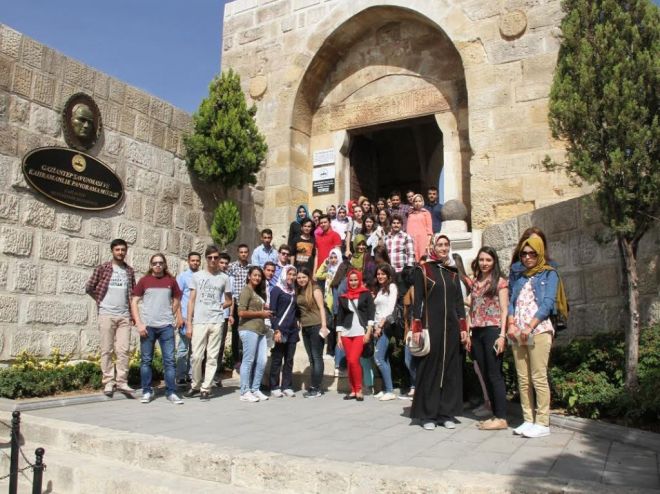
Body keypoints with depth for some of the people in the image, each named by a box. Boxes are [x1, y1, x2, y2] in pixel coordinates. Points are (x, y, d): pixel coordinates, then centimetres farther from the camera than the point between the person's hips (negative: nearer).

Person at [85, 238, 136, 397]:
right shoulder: (102, 268, -1)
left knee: (123, 350, 1)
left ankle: (122, 381, 7)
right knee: (107, 350, 2)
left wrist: (133, 312, 9)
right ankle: (108, 382, 9)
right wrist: (101, 300, 3)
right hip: (107, 314, -3)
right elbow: (89, 288, 3)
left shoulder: (130, 271, 10)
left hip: (124, 315, 3)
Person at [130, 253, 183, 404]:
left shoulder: (171, 280, 7)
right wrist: (139, 323, -6)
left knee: (169, 360, 0)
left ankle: (171, 392, 6)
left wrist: (178, 317, 7)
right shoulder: (144, 280, 4)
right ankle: (147, 391, 18)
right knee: (146, 360, 6)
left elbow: (176, 300, 16)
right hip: (147, 326, 0)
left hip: (166, 326, 0)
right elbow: (134, 302, 3)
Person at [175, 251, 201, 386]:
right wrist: (180, 316, -10)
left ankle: (190, 375, 16)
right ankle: (180, 377, 5)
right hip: (186, 317, -4)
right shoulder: (182, 277, 2)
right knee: (183, 348, -1)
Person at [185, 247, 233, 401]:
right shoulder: (197, 276, 6)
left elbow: (229, 301, 17)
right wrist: (189, 324, 1)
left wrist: (218, 307, -1)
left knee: (212, 357, 1)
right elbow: (191, 301, 6)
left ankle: (206, 389, 9)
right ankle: (195, 385, 18)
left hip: (216, 322, 1)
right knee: (196, 356, -1)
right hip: (199, 322, 0)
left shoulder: (224, 278, 7)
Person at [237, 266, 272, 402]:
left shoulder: (258, 292, 22)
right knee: (248, 360, -4)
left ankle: (255, 389, 17)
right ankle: (245, 392, 3)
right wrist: (260, 313, -9)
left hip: (260, 330, 8)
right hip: (249, 329, -8)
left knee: (262, 361, 6)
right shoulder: (246, 290, -5)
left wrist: (265, 309, 10)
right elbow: (241, 312, -14)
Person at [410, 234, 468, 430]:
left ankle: (447, 413, 15)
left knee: (451, 368, 5)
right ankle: (427, 415, 7)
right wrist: (416, 328, -11)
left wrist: (464, 328, 5)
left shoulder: (453, 273, 13)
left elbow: (459, 302, 12)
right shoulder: (422, 270, 0)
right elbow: (417, 300, -4)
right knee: (430, 368, -1)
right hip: (431, 325, -4)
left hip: (451, 326, 4)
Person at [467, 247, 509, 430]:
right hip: (477, 333, 6)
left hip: (492, 331, -6)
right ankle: (495, 414, 17)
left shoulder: (500, 282, 0)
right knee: (485, 375, 8)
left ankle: (501, 418, 2)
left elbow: (504, 310, -5)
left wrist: (502, 335, -13)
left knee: (495, 375, -5)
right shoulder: (474, 282, 15)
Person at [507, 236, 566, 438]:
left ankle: (542, 423, -3)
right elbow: (511, 302, 15)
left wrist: (530, 327, -13)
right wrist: (511, 324, -3)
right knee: (523, 379, 4)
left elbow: (547, 304, -5)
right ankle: (528, 420, 10)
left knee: (539, 378, -8)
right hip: (518, 333, 5)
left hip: (539, 331, -5)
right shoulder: (519, 277, 21)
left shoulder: (549, 274, 6)